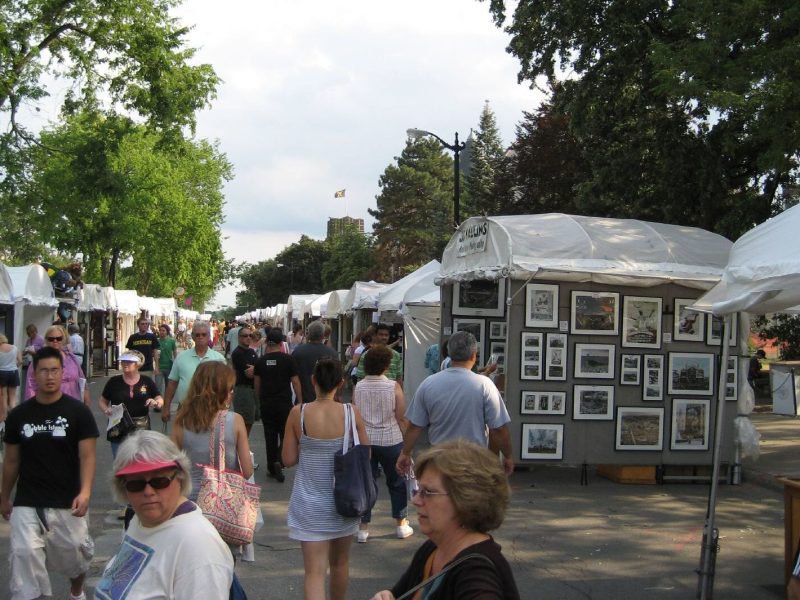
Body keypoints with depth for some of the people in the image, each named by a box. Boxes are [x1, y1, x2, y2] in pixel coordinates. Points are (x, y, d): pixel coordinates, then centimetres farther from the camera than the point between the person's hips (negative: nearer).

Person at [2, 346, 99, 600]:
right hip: (27, 503, 1)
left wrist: (85, 491, -23)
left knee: (75, 555, 13)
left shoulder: (78, 412, -4)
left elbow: (87, 456, -8)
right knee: (25, 553, -16)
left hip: (68, 503, -1)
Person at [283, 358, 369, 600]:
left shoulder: (298, 413, -10)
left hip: (309, 504, -1)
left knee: (314, 571, -1)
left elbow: (288, 459, -5)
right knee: (340, 563, 22)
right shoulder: (352, 413, -10)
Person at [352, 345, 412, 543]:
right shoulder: (393, 387, -10)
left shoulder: (358, 387, -3)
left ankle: (363, 527, 11)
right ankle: (402, 524, 23)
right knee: (396, 482, 15)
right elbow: (401, 418, -8)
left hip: (364, 441, 2)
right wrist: (407, 442, 3)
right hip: (390, 441, -2)